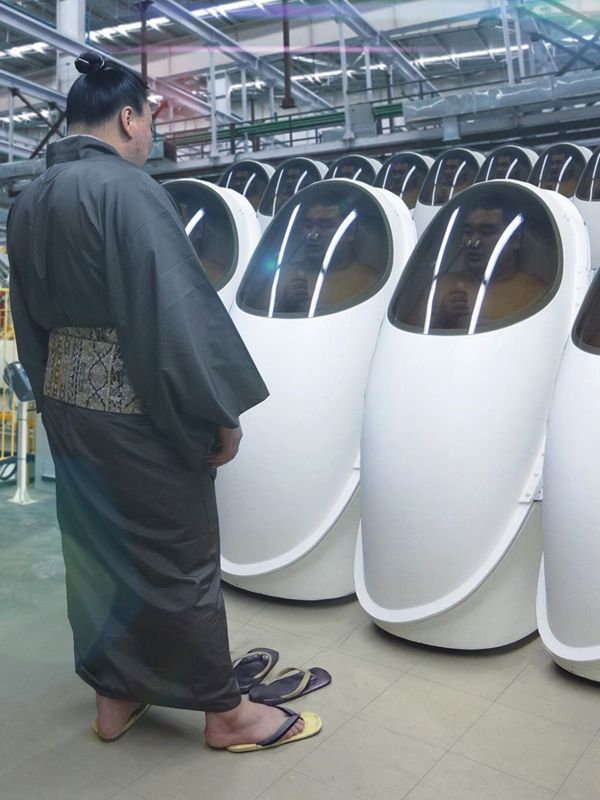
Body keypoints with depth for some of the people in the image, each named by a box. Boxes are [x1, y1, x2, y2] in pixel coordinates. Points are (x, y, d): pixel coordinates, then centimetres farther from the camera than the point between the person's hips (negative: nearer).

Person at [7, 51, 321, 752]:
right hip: (137, 407, -8)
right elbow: (178, 310, -22)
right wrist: (221, 412, -14)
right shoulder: (126, 188, -17)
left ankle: (114, 695, 34)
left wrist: (55, 398, 21)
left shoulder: (28, 202, 8)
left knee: (95, 546, 17)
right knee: (177, 554, 4)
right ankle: (224, 712, 22)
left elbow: (29, 318, 13)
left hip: (66, 398, 8)